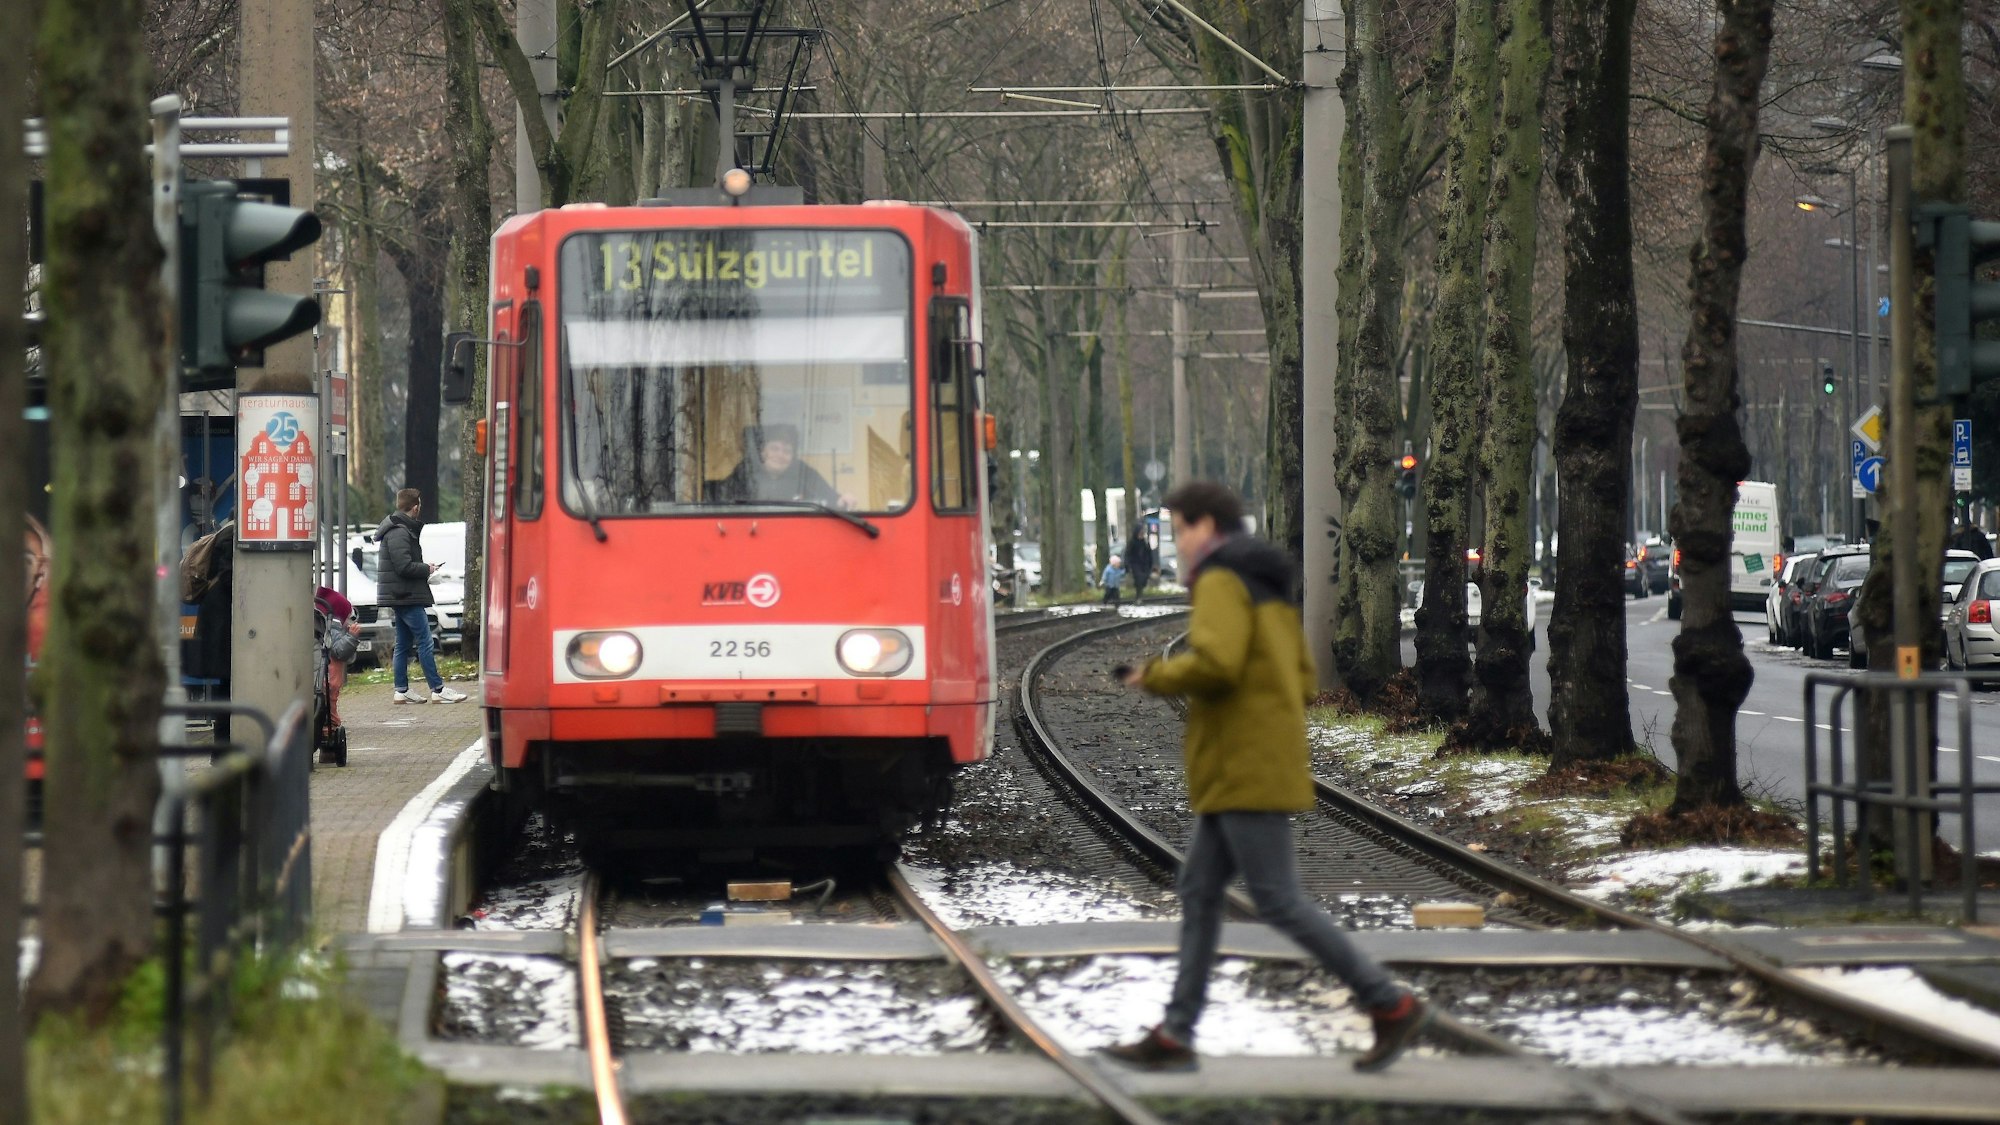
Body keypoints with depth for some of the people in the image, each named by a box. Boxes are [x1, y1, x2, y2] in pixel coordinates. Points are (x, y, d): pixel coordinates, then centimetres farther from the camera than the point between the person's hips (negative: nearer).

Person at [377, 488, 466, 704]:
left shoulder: (401, 530, 17)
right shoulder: (399, 533, -16)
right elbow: (405, 566, -23)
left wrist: (424, 567, 7)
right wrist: (427, 569, -9)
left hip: (400, 597, 11)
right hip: (407, 597, -11)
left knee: (404, 644, 11)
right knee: (424, 642, -9)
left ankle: (401, 691, 13)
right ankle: (438, 689, -9)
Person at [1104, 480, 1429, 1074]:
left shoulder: (1222, 581, -11)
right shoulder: (1269, 590, 19)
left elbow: (1214, 664, -26)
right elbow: (1302, 683, 19)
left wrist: (1156, 677, -8)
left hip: (1247, 771, -10)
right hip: (1250, 772, 10)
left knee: (1278, 901, -9)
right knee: (1199, 892, 8)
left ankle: (1390, 1003, -7)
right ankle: (1175, 1035, 6)